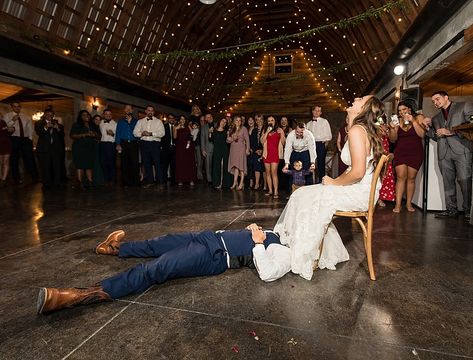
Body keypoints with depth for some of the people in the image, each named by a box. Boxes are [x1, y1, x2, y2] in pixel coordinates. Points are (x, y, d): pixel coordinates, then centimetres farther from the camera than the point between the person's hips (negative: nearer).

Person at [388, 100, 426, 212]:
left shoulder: (419, 117, 3)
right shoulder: (398, 121, 4)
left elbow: (422, 134, -9)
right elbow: (393, 140, 2)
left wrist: (413, 121, -15)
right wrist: (392, 128, -14)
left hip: (415, 153, 0)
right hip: (400, 152, 0)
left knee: (411, 178, 3)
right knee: (400, 177, -8)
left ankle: (409, 203, 12)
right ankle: (398, 204, -8)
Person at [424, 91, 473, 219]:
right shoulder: (436, 118, 25)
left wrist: (452, 132, -10)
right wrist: (429, 126, 10)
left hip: (462, 149, -5)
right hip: (444, 152, 5)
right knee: (448, 182, 4)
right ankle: (451, 209, 9)